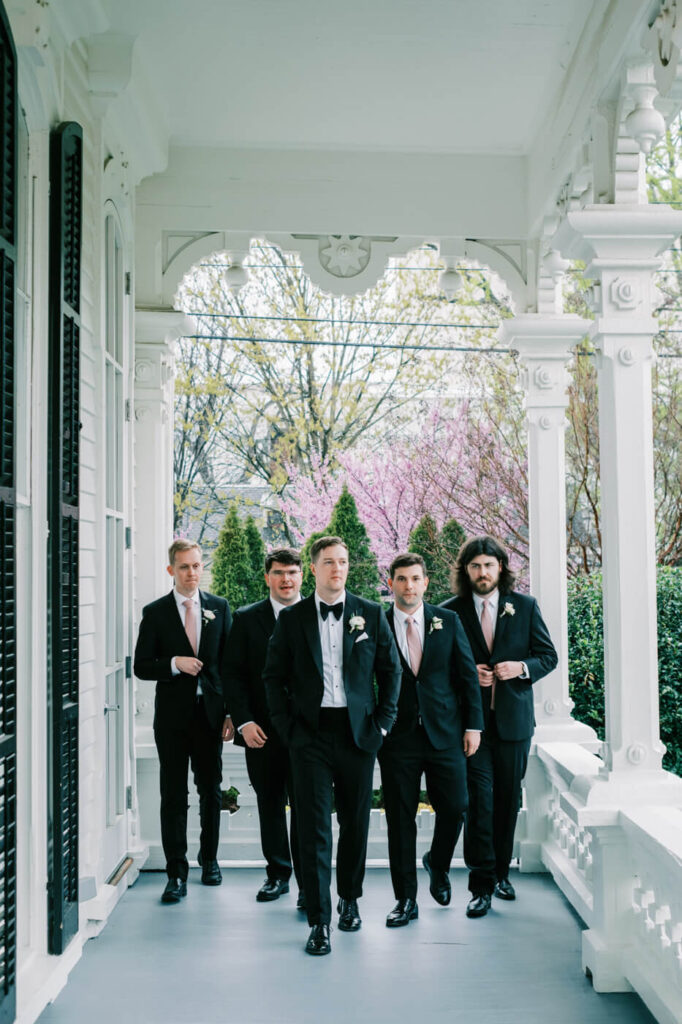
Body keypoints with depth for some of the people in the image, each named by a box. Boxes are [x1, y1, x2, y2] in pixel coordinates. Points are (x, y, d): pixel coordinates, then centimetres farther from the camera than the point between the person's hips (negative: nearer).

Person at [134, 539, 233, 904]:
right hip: (173, 714, -2)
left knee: (211, 791, 12)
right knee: (173, 796, 0)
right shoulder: (155, 612, 1)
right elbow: (142, 666, 0)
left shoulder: (219, 608, 6)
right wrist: (174, 664, -18)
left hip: (209, 712, 2)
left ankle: (209, 859, 30)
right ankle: (176, 874, 7)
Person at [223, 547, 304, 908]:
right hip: (261, 732, 2)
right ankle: (278, 874, 27)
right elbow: (232, 675, 3)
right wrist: (244, 722, -8)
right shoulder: (246, 619, 5)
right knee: (269, 806, 12)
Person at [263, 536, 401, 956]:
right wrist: (287, 727, 0)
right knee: (315, 827, -3)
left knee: (356, 822, 11)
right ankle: (319, 921, 3)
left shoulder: (371, 614, 4)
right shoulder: (292, 619, 3)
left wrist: (382, 722, 2)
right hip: (311, 733, -1)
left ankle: (350, 899, 33)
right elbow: (274, 676, 7)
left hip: (358, 732, 1)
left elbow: (391, 670, 8)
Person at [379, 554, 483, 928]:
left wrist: (473, 725, 1)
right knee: (400, 819, 3)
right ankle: (406, 899, 15)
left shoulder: (448, 622, 4)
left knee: (454, 807, 1)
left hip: (445, 733, 1)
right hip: (398, 738, -1)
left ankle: (437, 864, 32)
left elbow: (468, 676, 6)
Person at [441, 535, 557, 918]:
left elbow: (549, 655, 7)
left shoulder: (525, 606, 4)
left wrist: (522, 667, -12)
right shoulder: (451, 611, 1)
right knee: (480, 800, -7)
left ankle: (501, 872, 27)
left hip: (514, 718, 2)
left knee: (508, 800, 10)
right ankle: (482, 884, -1)